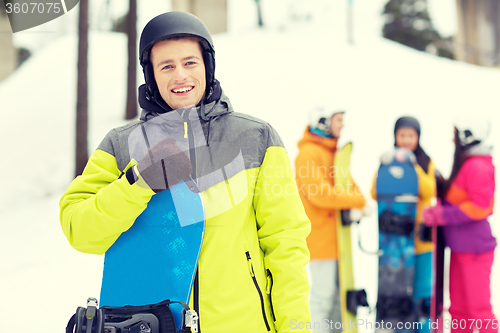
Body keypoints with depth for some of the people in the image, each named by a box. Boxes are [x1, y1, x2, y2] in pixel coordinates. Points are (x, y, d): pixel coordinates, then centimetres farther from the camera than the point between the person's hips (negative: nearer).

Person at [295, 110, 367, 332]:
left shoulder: (334, 152, 16)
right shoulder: (309, 153, -13)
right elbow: (319, 193, -23)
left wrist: (356, 203, -6)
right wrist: (359, 202, -19)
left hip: (335, 237, 9)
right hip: (320, 235, -9)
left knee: (338, 295, 13)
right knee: (322, 295, -7)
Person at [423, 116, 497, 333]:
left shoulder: (477, 167, -16)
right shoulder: (464, 165, 15)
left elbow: (480, 205, -22)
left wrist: (443, 215, -19)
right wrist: (440, 208, 0)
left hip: (475, 248, -10)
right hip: (460, 248, 10)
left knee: (479, 308, -4)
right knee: (458, 308, 14)